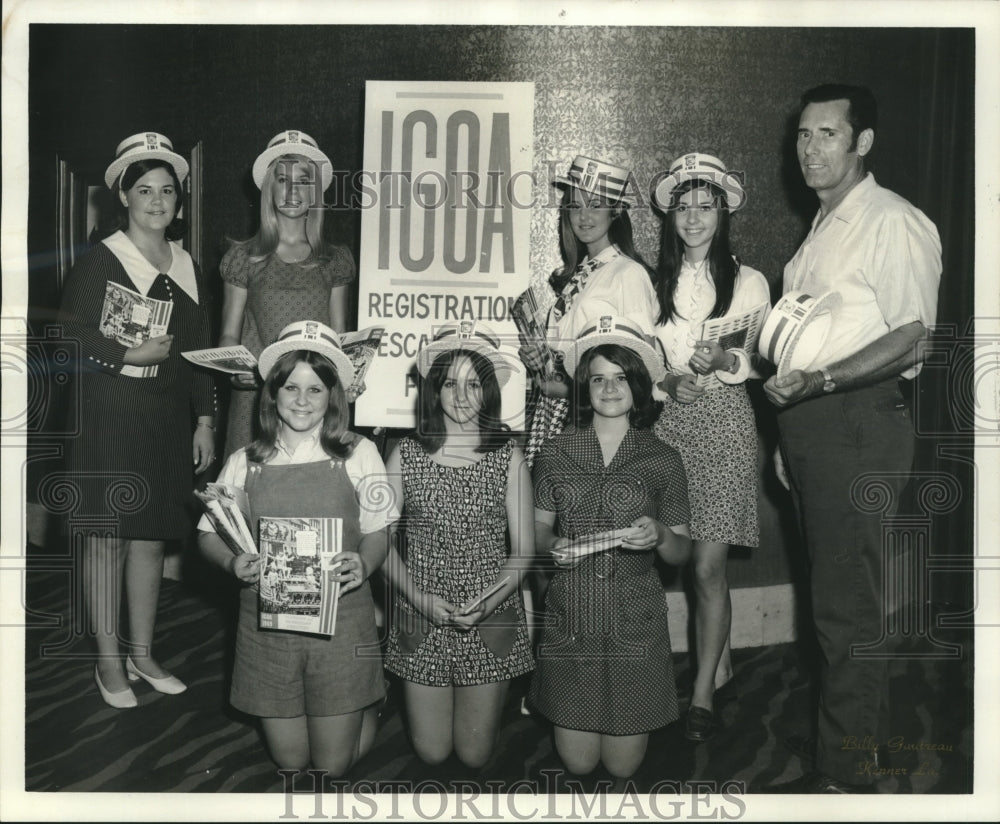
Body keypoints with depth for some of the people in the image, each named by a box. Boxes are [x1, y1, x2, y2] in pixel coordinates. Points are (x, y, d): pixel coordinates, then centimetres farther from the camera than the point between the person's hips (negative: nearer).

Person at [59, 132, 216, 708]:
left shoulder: (188, 268, 12)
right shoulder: (100, 260, -3)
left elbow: (200, 353, 12)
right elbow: (70, 335, -7)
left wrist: (205, 421, 8)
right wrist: (132, 354, -15)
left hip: (168, 419, 5)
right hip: (108, 417, -4)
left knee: (151, 536, 10)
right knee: (107, 536, 1)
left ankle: (142, 654, 24)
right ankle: (109, 661, 15)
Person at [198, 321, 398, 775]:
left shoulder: (358, 454, -2)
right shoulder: (245, 462, 2)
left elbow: (378, 532, 2)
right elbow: (209, 534, 7)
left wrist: (363, 565, -20)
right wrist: (232, 562, -15)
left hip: (340, 621, -2)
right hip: (266, 623, 2)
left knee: (334, 764, 7)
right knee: (289, 760, 14)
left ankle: (366, 705, 38)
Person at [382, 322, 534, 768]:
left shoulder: (507, 458, -1)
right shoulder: (407, 455, 0)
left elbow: (524, 547, -3)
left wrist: (488, 600, -18)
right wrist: (419, 597, -14)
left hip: (492, 621, 0)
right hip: (421, 622, 0)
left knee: (474, 755, 10)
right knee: (431, 752, 9)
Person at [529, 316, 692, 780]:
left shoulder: (662, 459, -1)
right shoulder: (556, 452, 1)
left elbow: (682, 553, 3)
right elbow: (538, 527, 10)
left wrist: (659, 536, -18)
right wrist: (552, 544, -12)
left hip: (636, 624, -1)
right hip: (570, 619, 1)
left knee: (622, 765, 7)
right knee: (578, 763, 7)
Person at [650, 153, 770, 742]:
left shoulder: (748, 281, 2)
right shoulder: (657, 283, 11)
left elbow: (761, 362, 2)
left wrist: (724, 360, -17)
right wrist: (668, 382, -8)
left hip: (725, 421, -3)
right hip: (669, 421, 3)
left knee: (708, 565, -5)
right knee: (686, 559, 3)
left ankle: (703, 692, 6)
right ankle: (719, 660, 25)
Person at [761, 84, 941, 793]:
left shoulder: (894, 222, -7)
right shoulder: (822, 228, 20)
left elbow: (912, 339, -16)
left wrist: (820, 379, -27)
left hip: (858, 422, -9)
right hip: (810, 423, 9)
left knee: (848, 608, -4)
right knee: (833, 597, 13)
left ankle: (846, 777, 7)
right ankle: (845, 752, 24)